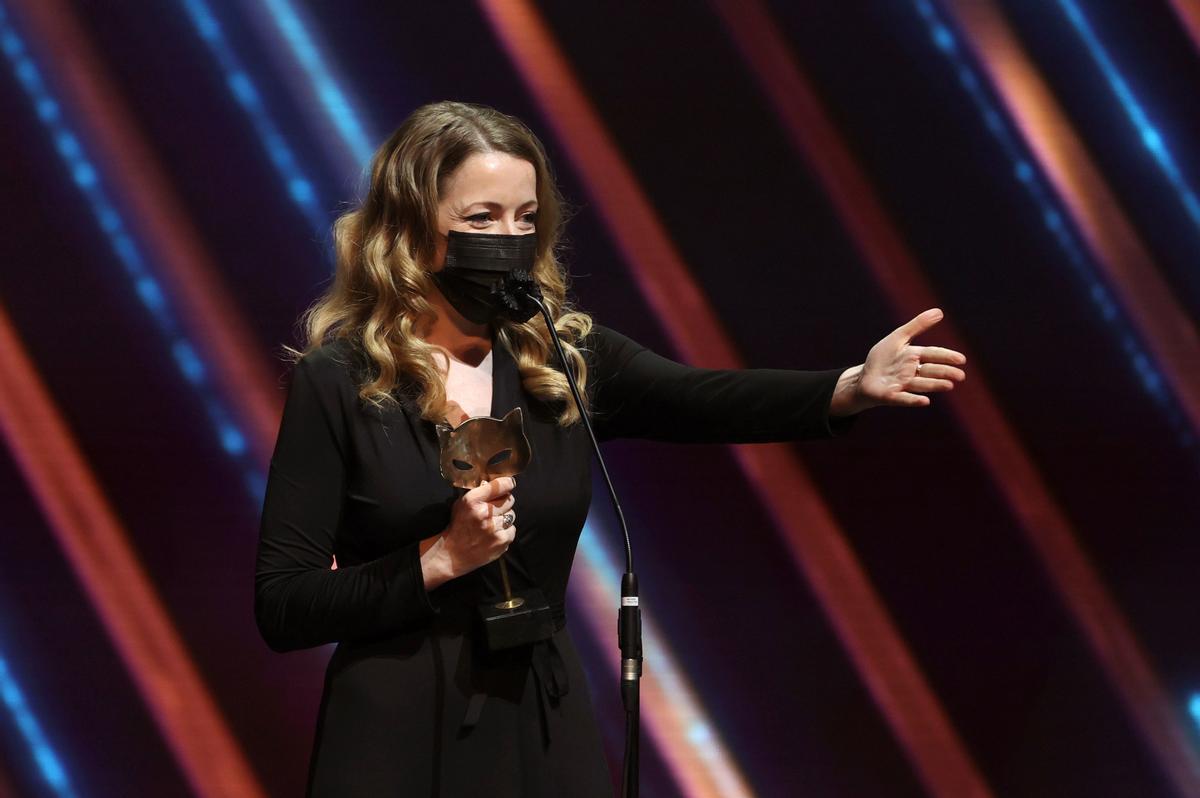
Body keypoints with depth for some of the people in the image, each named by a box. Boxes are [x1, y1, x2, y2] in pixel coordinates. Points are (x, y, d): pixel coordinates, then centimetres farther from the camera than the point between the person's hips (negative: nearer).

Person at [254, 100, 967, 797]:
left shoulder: (564, 357, 2)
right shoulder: (339, 380, -7)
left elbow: (701, 400, -16)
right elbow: (282, 608, -9)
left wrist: (852, 387, -32)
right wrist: (440, 560, -19)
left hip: (548, 729, 4)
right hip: (400, 740, -3)